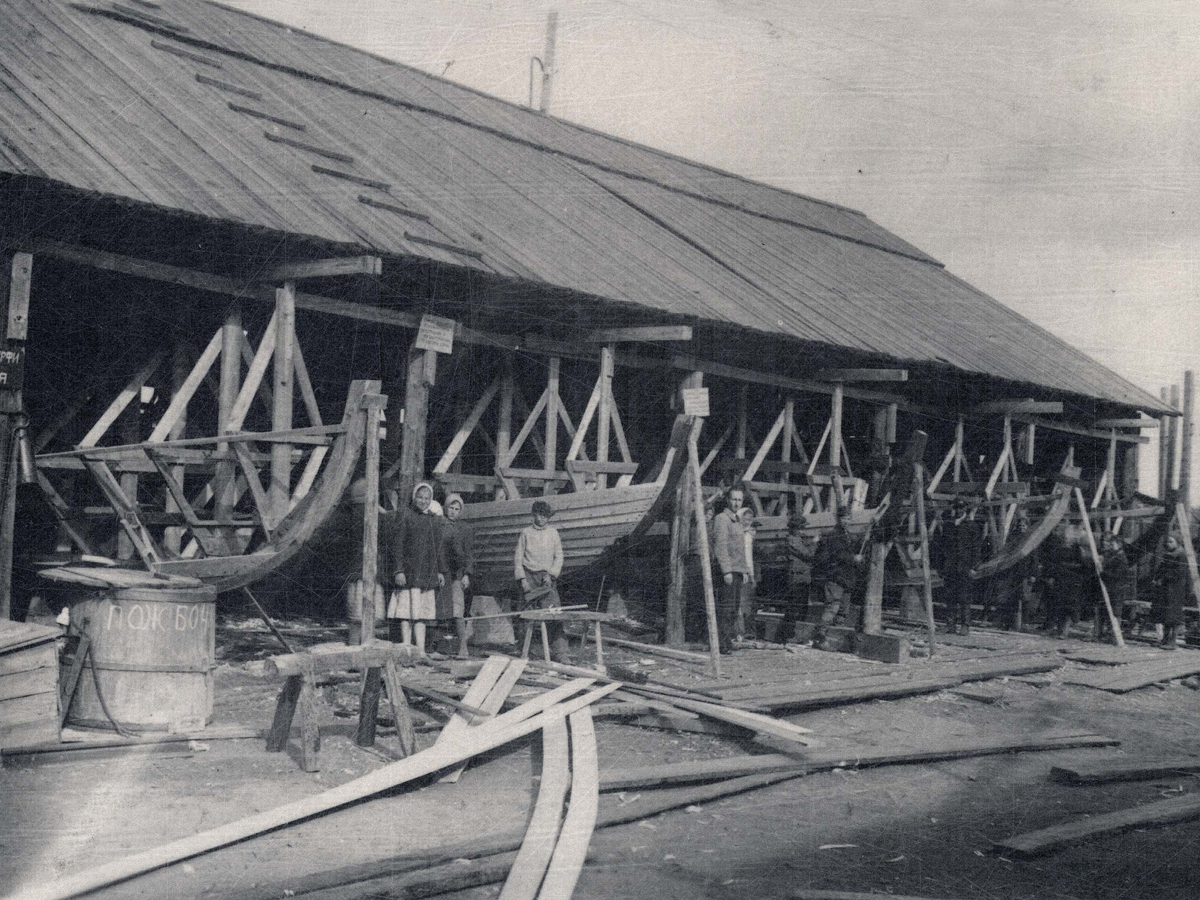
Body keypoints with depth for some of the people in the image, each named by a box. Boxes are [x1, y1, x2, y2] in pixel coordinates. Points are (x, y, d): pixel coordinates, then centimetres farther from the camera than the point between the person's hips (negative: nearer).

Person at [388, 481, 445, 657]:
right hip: (409, 571, -5)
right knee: (408, 610, -8)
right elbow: (397, 545, -6)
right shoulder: (404, 516, -1)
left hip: (428, 574, 5)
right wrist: (398, 570, -13)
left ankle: (420, 649, 7)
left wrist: (440, 571, 14)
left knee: (422, 610, 6)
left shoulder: (434, 519, 15)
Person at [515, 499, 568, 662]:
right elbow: (518, 558, 6)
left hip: (547, 577, 1)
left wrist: (550, 574, -4)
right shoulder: (526, 532, 6)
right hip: (529, 576, -1)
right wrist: (522, 579, -4)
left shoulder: (553, 532, 10)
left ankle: (560, 653, -15)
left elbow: (559, 557, 10)